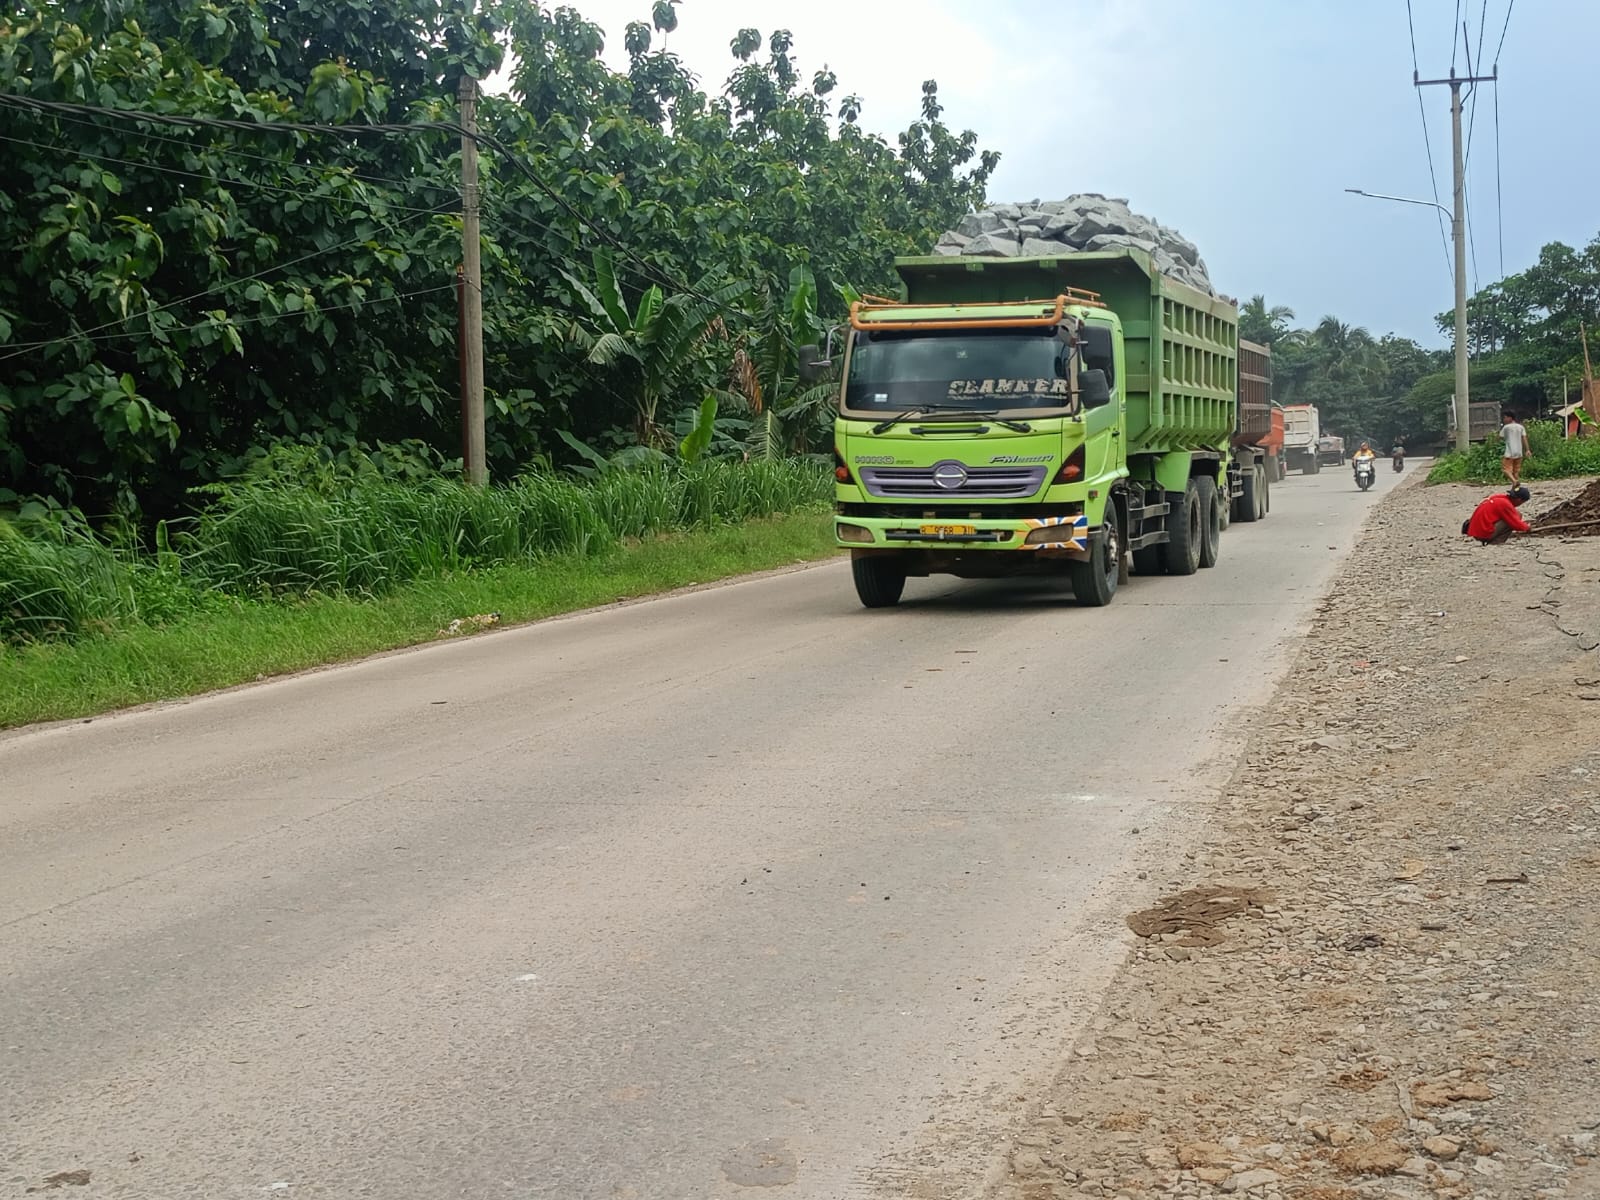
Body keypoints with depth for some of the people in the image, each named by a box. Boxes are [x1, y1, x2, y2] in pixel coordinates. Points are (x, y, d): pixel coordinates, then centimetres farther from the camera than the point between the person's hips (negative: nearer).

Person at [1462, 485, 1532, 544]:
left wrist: (1522, 523, 30)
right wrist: (1526, 527, 11)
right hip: (1484, 534, -9)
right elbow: (1516, 524, -8)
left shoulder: (1500, 497, 11)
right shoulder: (1505, 504, -15)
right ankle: (1494, 543, -11)